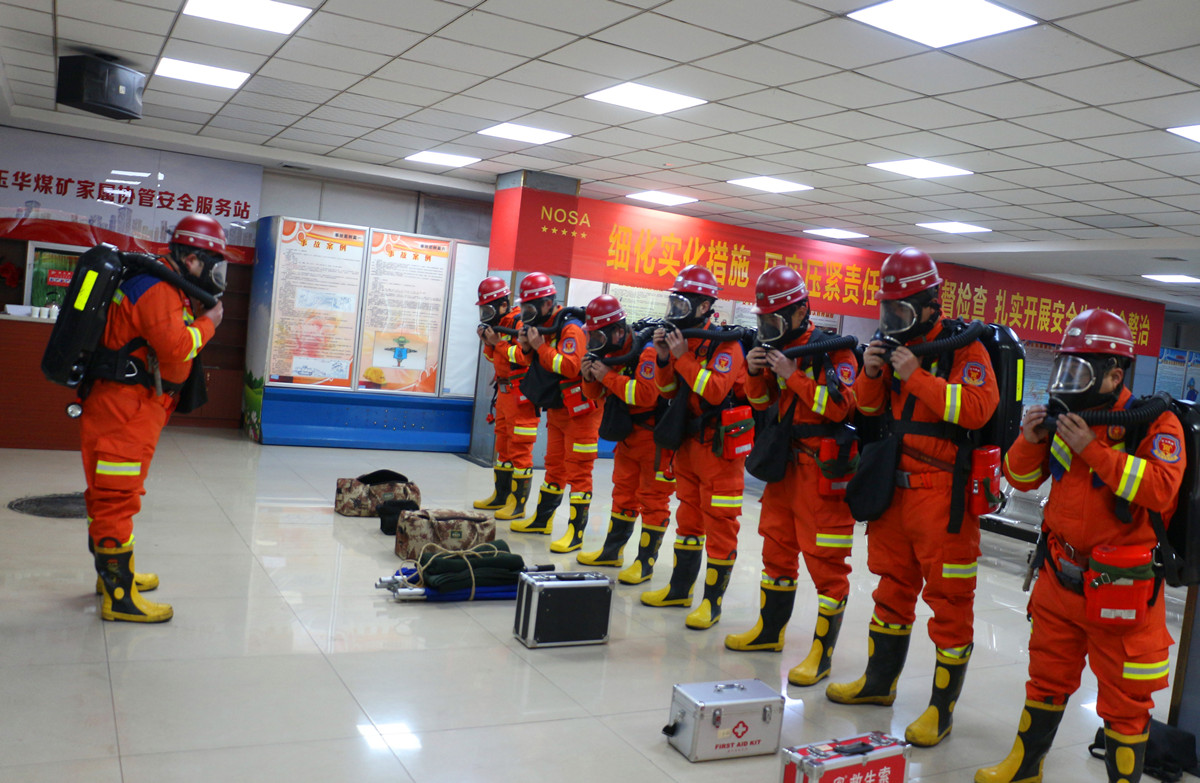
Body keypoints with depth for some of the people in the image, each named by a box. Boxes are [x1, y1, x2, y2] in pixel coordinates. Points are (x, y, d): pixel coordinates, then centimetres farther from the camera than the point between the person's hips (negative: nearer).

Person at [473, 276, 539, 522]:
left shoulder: (520, 323, -15)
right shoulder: (499, 324, 14)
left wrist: (498, 342, -18)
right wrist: (488, 342, 4)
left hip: (521, 395, -10)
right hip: (504, 393, 10)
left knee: (519, 450, -7)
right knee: (503, 446, 17)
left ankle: (518, 504, -3)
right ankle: (501, 496, 27)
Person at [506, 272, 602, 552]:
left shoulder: (570, 328, -20)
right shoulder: (540, 325, 8)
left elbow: (570, 366, -32)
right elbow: (527, 362, 14)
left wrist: (540, 346, -27)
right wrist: (525, 348, -8)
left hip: (579, 410, -9)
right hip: (556, 410, 9)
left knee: (578, 471, -7)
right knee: (554, 466, 19)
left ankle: (576, 532, -5)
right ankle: (542, 519, 30)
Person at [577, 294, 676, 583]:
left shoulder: (647, 352, -22)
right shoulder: (613, 353, 7)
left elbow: (647, 394, -33)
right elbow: (598, 395, 15)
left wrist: (609, 377, -25)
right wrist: (590, 377, -7)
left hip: (654, 437, -9)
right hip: (627, 435, 9)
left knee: (653, 498, -2)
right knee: (624, 493, 18)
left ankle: (646, 562, 5)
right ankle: (613, 551, 30)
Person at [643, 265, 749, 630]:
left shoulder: (725, 345, -14)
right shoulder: (683, 340, 8)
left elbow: (715, 392, -26)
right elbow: (669, 392, 11)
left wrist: (683, 357, -23)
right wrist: (663, 358, -6)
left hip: (720, 445, -8)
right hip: (689, 441, 8)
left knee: (719, 523, -2)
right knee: (689, 515, 17)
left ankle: (713, 600, 6)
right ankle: (680, 588, 29)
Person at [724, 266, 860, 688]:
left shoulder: (833, 350, -11)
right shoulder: (777, 348, 11)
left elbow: (840, 405, -21)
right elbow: (761, 403, 18)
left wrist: (792, 375, -20)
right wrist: (755, 373, -2)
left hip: (822, 467, -8)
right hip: (783, 462, 8)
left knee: (826, 561, -4)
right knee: (778, 548, 18)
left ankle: (822, 653, 3)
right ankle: (770, 630, 33)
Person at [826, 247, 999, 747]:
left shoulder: (964, 347, -9)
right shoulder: (896, 344, 12)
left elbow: (978, 408, -22)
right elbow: (869, 408, 18)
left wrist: (917, 377, -22)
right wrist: (871, 373, -2)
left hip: (944, 494, -7)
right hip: (896, 485, 7)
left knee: (949, 598, 1)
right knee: (893, 586, 18)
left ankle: (942, 709, 11)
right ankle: (879, 682, 32)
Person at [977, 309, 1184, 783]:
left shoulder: (1155, 422, -12)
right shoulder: (1063, 416, 3)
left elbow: (1160, 490, -26)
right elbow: (1023, 479, 9)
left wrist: (1094, 450, -28)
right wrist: (1029, 440, -10)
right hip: (1060, 574, 6)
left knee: (1124, 698, 5)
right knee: (1047, 677, 20)